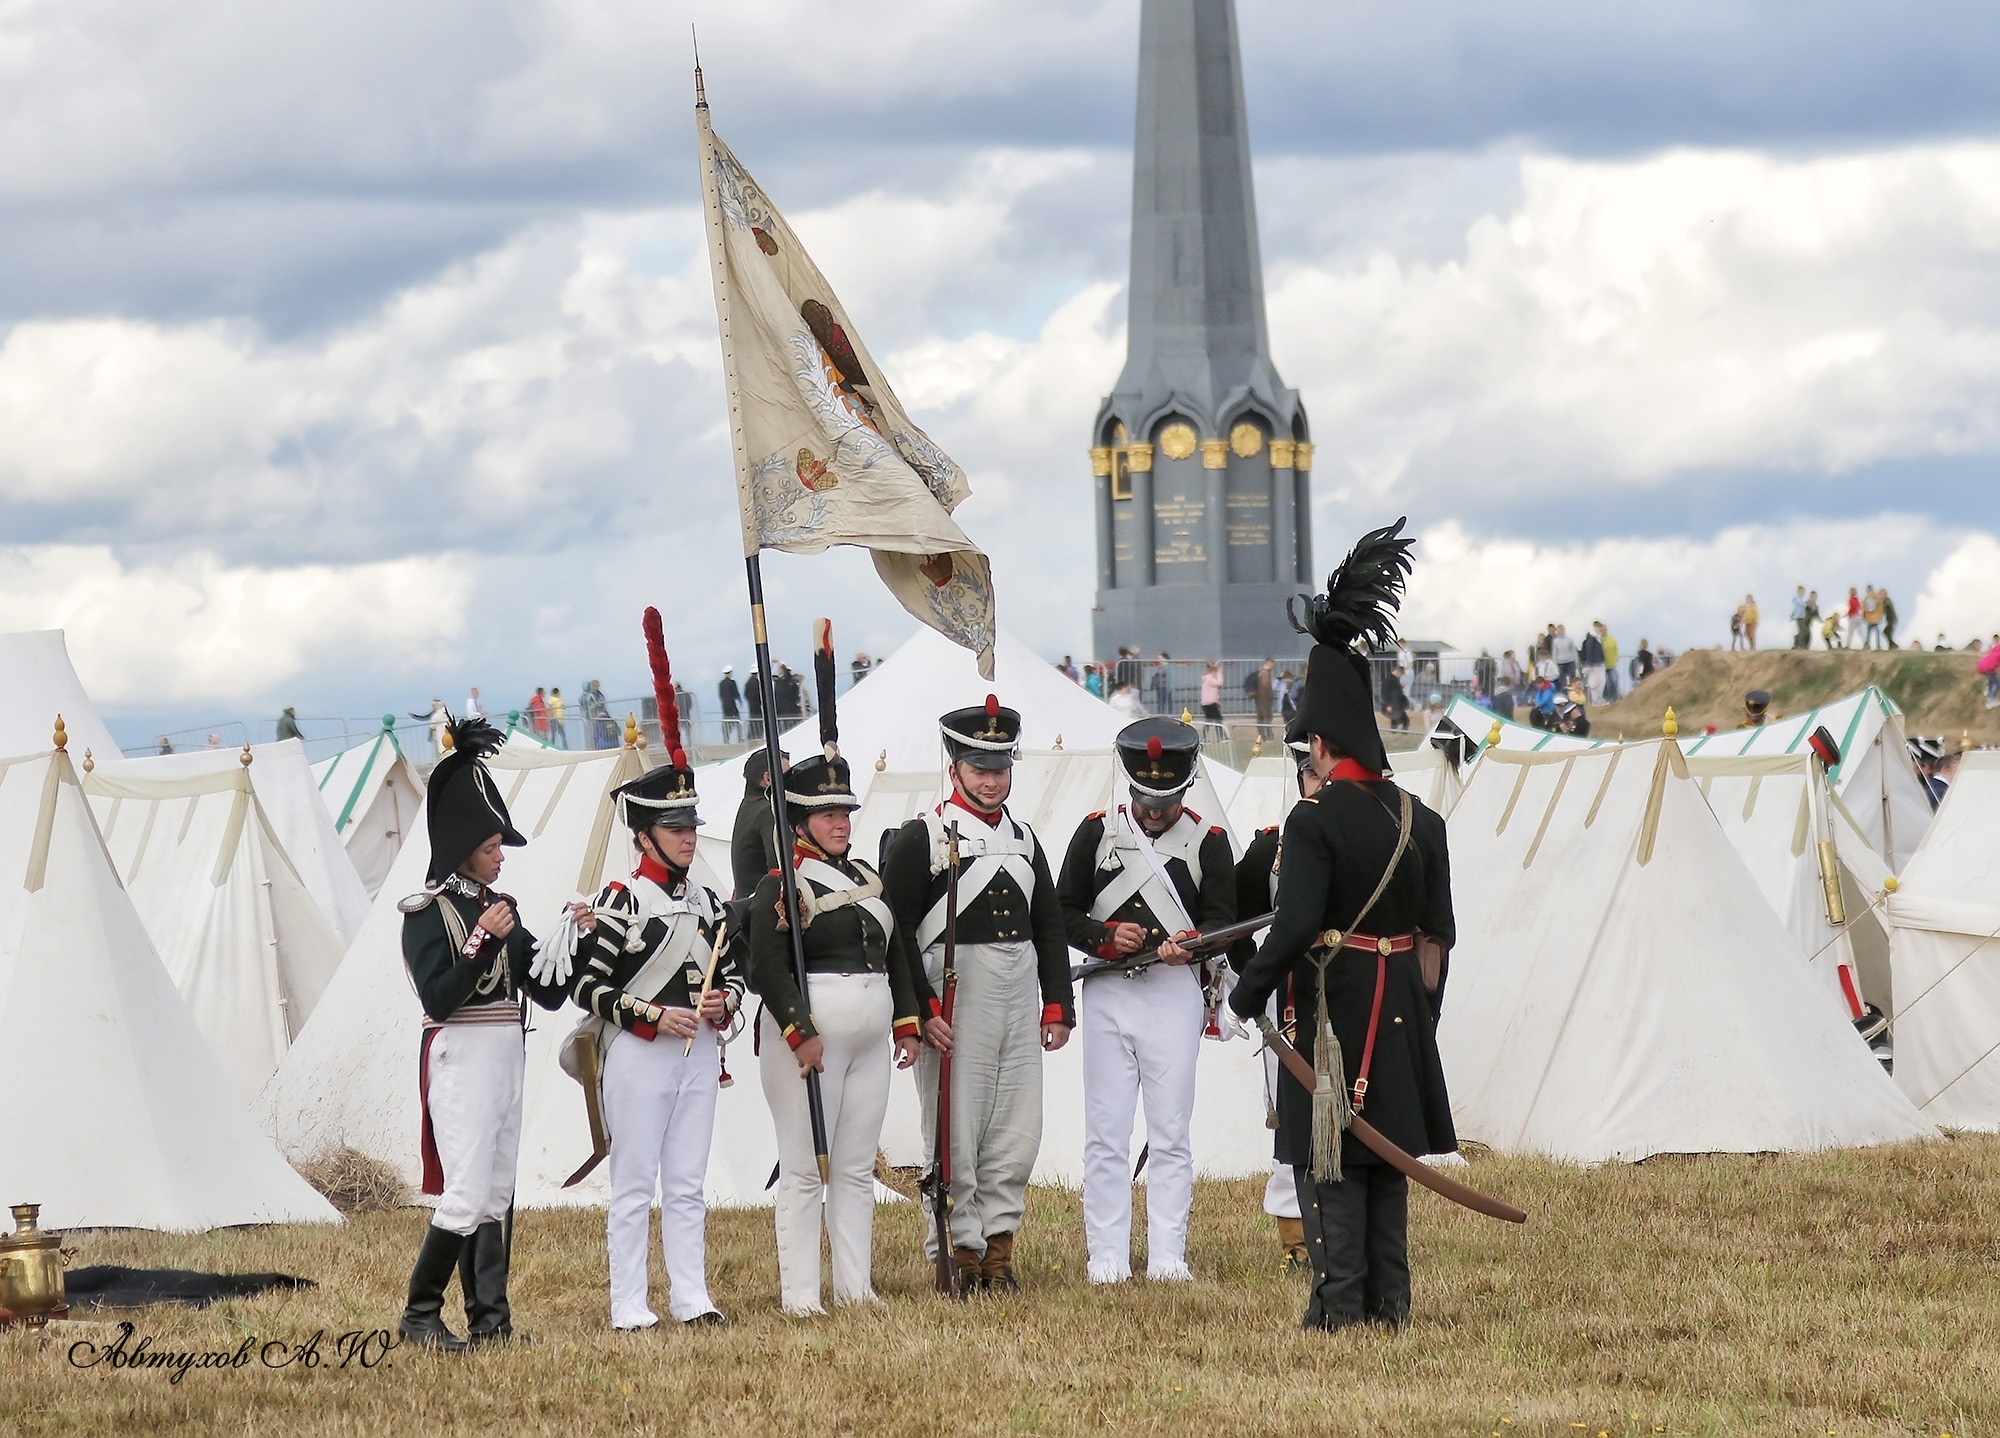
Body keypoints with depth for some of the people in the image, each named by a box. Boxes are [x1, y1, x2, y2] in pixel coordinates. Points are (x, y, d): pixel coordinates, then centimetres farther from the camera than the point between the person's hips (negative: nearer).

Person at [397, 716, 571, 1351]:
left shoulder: (498, 907, 14)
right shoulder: (428, 911, -7)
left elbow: (549, 992, 14)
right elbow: (438, 999, -17)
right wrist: (482, 942, -20)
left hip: (506, 1055, 8)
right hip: (460, 1055, -8)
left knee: (497, 1196, 6)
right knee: (467, 1196, -11)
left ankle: (490, 1319, 8)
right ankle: (420, 1316, -2)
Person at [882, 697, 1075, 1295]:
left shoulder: (1023, 839, 16)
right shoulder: (921, 838, -3)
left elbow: (1050, 928, 19)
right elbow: (893, 930, -8)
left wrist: (1058, 1008, 11)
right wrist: (921, 1012, -15)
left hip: (1020, 999, 6)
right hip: (955, 1002, -6)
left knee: (1017, 1134, 5)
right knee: (955, 1135, -4)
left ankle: (998, 1244, 13)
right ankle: (958, 1251, 3)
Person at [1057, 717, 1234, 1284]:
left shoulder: (1208, 842, 4)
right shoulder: (1097, 833, 7)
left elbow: (1222, 920, 2)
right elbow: (1064, 912, 7)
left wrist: (1191, 947, -20)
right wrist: (1106, 936, -12)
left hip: (1174, 995, -1)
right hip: (1107, 996, 1)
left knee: (1171, 1134, 1)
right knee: (1105, 1134, 0)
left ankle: (1167, 1257, 5)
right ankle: (1107, 1257, 3)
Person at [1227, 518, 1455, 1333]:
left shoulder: (1314, 822, -13)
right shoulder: (1420, 822, 6)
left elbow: (1295, 926, -21)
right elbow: (1439, 933, 9)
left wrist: (1245, 999, -10)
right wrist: (1422, 1017, 18)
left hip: (1332, 1008, -6)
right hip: (1401, 1008, 6)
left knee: (1328, 1158, -1)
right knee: (1388, 1155, 11)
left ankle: (1340, 1302, -4)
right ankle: (1390, 1303, 12)